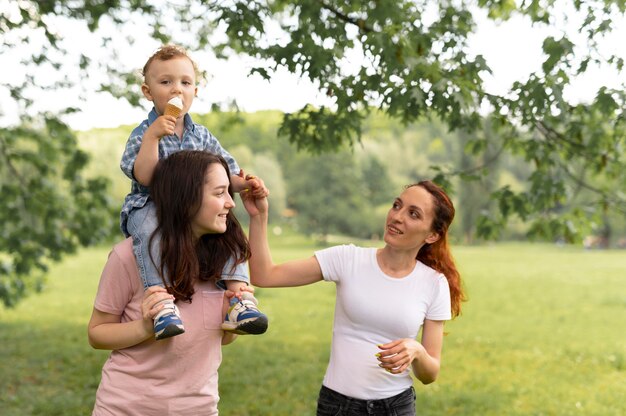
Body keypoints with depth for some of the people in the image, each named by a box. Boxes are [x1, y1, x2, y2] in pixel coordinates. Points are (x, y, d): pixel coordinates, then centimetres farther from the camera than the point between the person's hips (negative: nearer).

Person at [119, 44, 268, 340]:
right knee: (149, 228, -37)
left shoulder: (201, 136, 11)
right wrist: (153, 136, -26)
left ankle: (238, 295, -21)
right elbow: (143, 177, -19)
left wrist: (245, 183, -10)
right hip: (149, 207, -4)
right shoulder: (143, 133, -3)